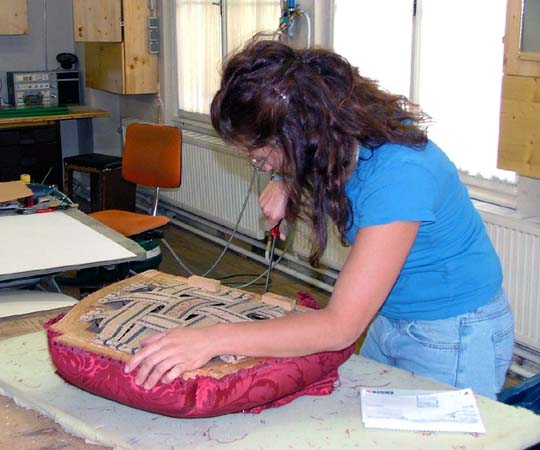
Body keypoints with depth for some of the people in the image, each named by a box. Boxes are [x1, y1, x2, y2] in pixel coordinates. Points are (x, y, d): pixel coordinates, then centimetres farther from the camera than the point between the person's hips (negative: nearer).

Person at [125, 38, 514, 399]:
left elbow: (341, 326, -36)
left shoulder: (399, 175, -36)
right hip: (388, 320, 8)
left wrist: (214, 340, -43)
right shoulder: (347, 141, -12)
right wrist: (286, 185, -9)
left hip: (454, 335, -8)